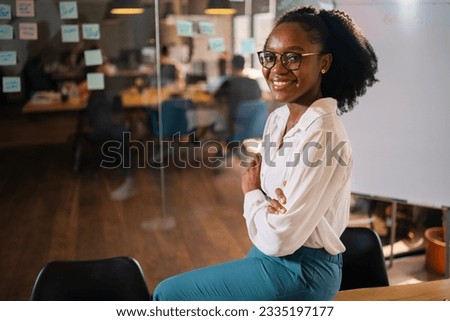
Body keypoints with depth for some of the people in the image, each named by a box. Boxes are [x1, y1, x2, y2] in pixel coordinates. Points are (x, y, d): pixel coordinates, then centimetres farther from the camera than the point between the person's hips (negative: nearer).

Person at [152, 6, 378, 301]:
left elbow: (279, 239, -25)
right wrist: (265, 205, -14)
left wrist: (252, 193, -8)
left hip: (301, 270, -8)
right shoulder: (277, 118, 1)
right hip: (272, 253, 8)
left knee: (168, 294, -1)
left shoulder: (321, 136, -27)